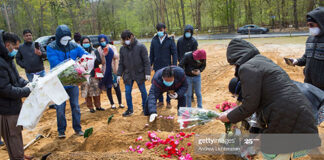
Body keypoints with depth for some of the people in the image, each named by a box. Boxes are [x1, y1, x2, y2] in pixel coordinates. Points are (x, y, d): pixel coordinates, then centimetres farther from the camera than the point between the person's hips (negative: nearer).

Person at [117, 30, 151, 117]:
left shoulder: (140, 47, -8)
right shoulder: (122, 48, 3)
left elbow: (146, 61, -8)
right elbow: (121, 63, 10)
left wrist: (147, 73, -14)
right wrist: (119, 74, 5)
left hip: (139, 74, -3)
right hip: (128, 75, 3)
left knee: (143, 91, 9)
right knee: (127, 92, 3)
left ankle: (145, 107, 27)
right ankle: (130, 109, 19)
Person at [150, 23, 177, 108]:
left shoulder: (170, 40, -5)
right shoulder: (154, 40, 3)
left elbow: (174, 53, -4)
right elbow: (151, 53, 9)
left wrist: (174, 65, -10)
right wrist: (150, 64, 6)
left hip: (167, 66, -3)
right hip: (157, 67, 3)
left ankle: (168, 101, 19)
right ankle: (160, 101, 23)